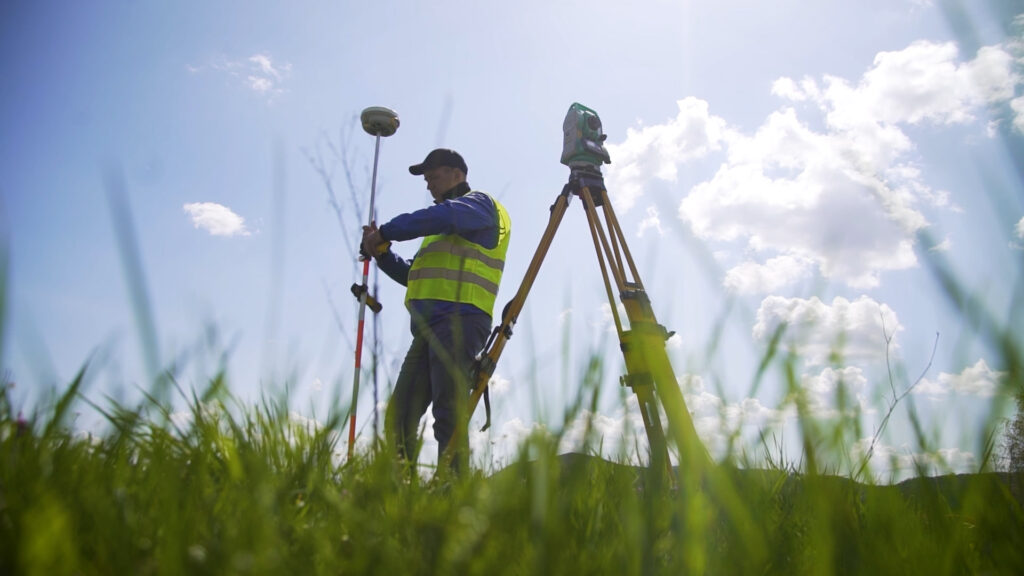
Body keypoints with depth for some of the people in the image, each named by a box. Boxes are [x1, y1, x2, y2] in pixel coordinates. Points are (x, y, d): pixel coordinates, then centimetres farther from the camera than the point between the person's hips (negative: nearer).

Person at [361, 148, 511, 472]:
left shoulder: (479, 203, 8)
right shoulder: (441, 232, 34)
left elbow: (444, 216, -15)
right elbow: (413, 275, 33)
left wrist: (386, 232, -9)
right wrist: (381, 253, 17)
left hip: (458, 321, -9)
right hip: (428, 327, 9)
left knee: (449, 417, -16)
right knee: (399, 417, 1)